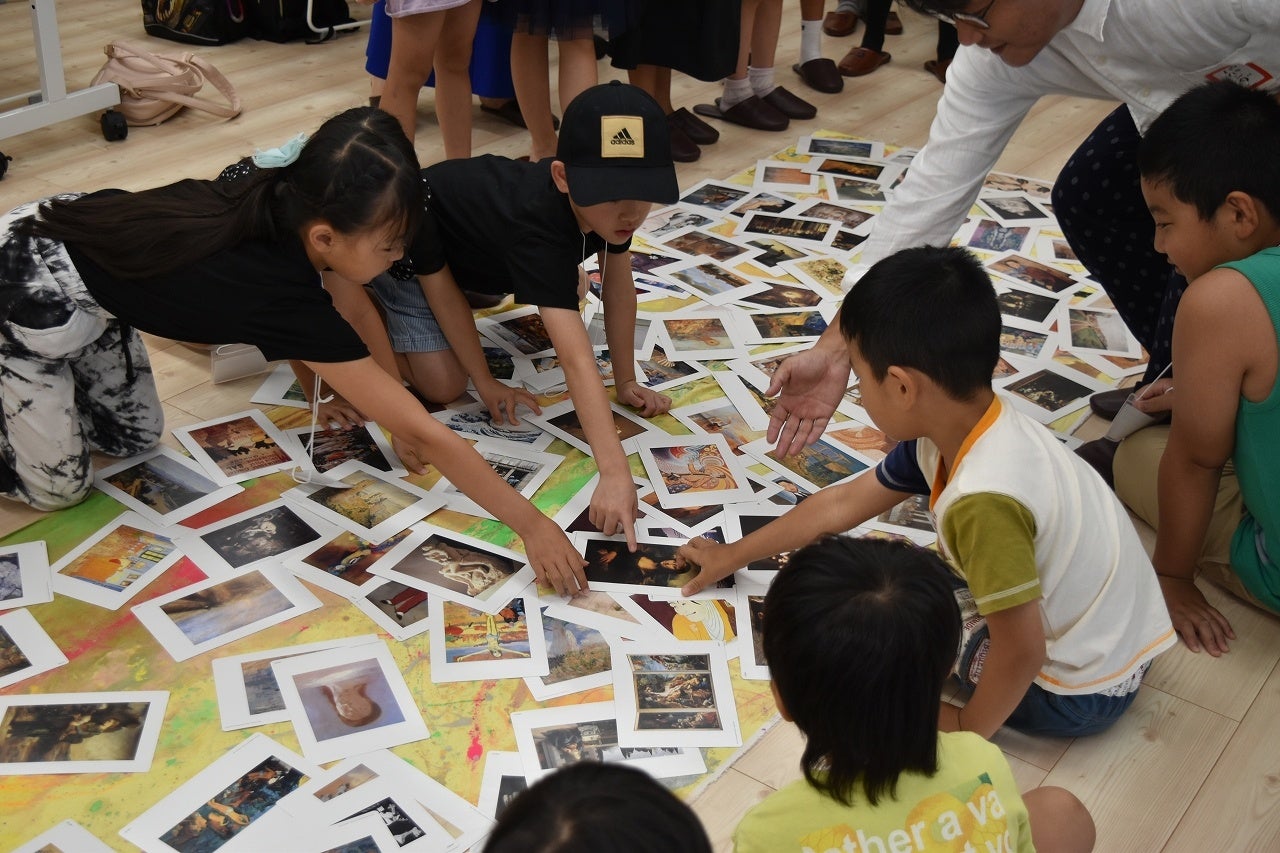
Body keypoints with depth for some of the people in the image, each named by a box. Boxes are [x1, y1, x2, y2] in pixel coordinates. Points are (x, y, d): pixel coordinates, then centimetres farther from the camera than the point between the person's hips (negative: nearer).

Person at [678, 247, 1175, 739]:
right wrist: (732, 556, 17)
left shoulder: (983, 497, -34)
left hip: (1079, 693, -8)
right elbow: (841, 504, 7)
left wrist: (966, 731, -9)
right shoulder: (957, 430, -5)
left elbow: (1021, 652, -28)